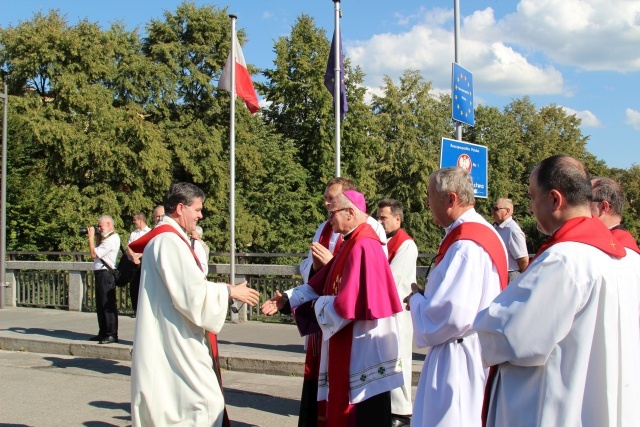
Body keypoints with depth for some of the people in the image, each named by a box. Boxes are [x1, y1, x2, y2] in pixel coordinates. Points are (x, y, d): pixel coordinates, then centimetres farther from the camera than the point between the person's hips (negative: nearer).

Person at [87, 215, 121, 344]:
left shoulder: (112, 239, -15)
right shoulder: (107, 238, 19)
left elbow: (94, 254, -17)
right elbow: (96, 253, 19)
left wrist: (91, 237, -8)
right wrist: (93, 237, 13)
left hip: (106, 274, -10)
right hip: (100, 274, 10)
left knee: (108, 305, -8)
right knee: (100, 305, 14)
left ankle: (112, 335, -5)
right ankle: (103, 333, 22)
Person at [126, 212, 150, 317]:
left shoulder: (149, 232, 3)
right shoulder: (133, 233, 18)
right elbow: (129, 248, 8)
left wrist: (138, 256, -11)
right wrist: (133, 257, -9)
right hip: (133, 262, 5)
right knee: (133, 286, 3)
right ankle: (136, 309, 10)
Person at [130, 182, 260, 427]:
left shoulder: (166, 238, 16)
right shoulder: (170, 241, -17)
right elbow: (193, 292, -22)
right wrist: (230, 291, -9)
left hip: (171, 340, 11)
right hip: (176, 344, -11)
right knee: (204, 403, -11)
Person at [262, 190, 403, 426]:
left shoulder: (362, 247, -22)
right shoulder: (351, 244, 12)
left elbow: (349, 303, -27)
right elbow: (321, 283, 16)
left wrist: (318, 305, -9)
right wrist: (288, 299, 8)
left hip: (363, 347, -11)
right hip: (351, 344, 11)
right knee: (343, 408, 19)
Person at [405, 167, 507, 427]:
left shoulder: (466, 245, -23)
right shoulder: (483, 232, 9)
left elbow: (452, 314, -28)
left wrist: (417, 300, -9)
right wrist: (426, 297, 7)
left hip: (460, 361, -10)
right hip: (475, 354, 10)